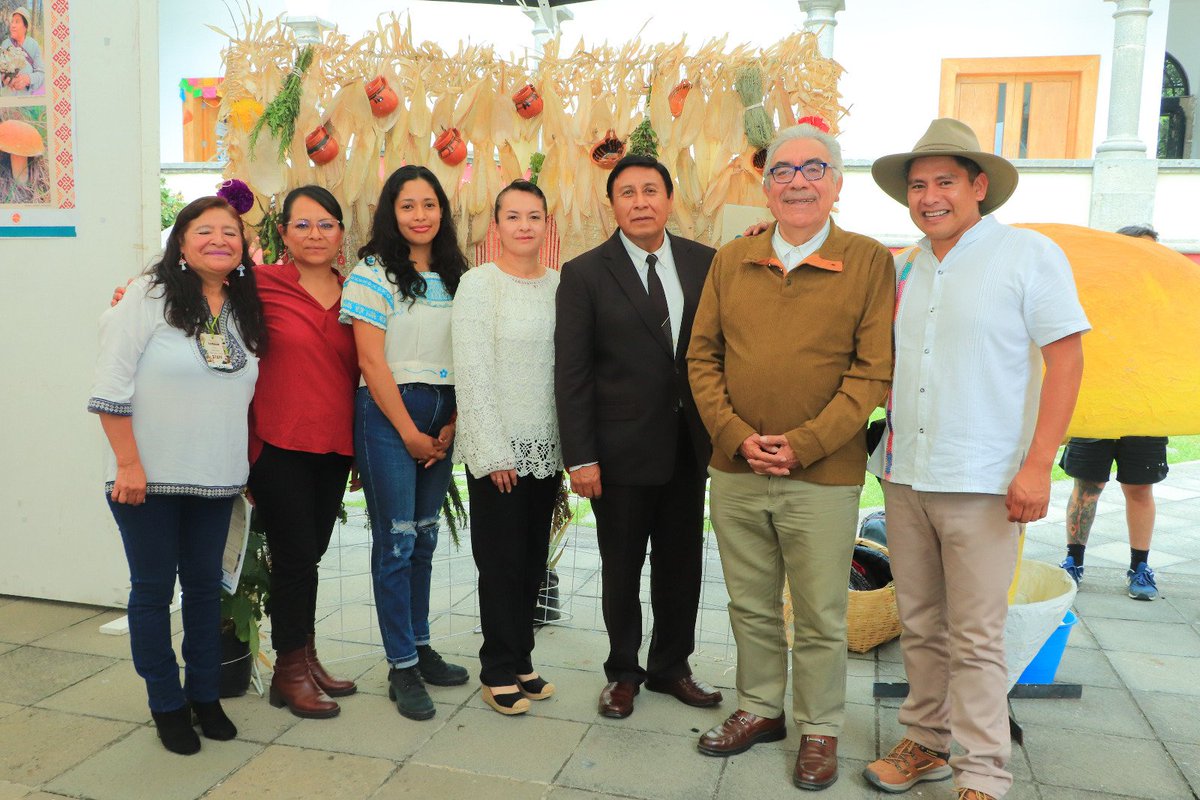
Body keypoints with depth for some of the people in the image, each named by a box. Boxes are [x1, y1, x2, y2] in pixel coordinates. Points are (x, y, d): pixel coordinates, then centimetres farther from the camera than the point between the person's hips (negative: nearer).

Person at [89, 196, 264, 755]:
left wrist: (243, 463, 9)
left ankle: (206, 695, 28)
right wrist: (128, 463, -14)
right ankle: (167, 704, 22)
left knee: (206, 584, 13)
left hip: (217, 478, 5)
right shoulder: (149, 296, -8)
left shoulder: (245, 310, 7)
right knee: (154, 589, 7)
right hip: (148, 478, -4)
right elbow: (111, 386, -11)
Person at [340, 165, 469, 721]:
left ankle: (420, 647, 26)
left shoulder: (455, 276, 10)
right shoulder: (374, 274, -6)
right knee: (396, 539, -1)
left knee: (424, 535, 13)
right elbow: (372, 363, -10)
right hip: (388, 413, -5)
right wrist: (410, 433, -10)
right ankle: (402, 668, 10)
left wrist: (452, 425, -2)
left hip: (442, 417, 6)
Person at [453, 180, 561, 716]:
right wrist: (494, 453, -13)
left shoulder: (559, 285, 6)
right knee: (501, 561, 4)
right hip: (498, 448, -5)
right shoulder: (479, 284, -7)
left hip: (546, 446, 5)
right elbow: (471, 374, -11)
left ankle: (520, 661, 28)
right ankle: (499, 672, 19)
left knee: (533, 560, 13)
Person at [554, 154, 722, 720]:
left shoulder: (704, 263, 3)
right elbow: (571, 372, -7)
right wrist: (579, 457, -11)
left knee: (682, 563, 14)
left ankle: (671, 667, 35)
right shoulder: (584, 274, -5)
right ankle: (623, 672, 31)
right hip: (622, 447, -3)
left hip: (689, 442, 3)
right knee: (621, 567, 11)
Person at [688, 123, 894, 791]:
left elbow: (873, 370, -7)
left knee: (821, 617, 9)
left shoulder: (869, 262, -3)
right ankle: (761, 709, 36)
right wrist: (737, 436, -7)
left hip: (824, 478, -3)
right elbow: (703, 357, 6)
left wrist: (802, 445, -14)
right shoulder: (731, 260, 7)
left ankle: (820, 730, 30)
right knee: (751, 606, 17)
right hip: (735, 473, 4)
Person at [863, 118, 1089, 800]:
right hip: (904, 475, 5)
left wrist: (1037, 464, -14)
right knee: (920, 624, 14)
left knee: (975, 639, 0)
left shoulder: (1030, 255, -4)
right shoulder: (903, 266, 11)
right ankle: (928, 743, 30)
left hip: (981, 483, -5)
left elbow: (1067, 358, -7)